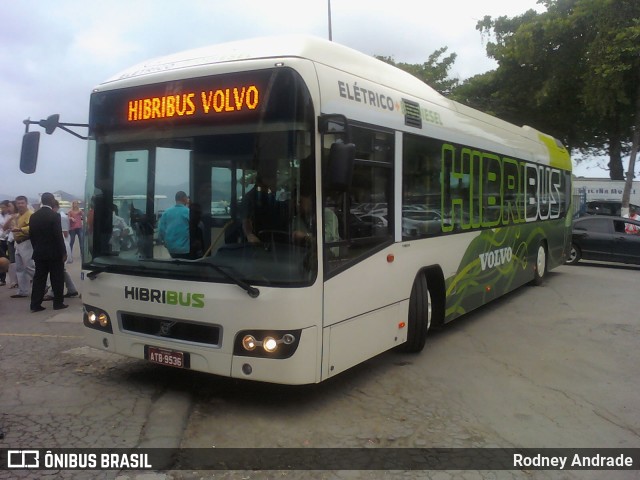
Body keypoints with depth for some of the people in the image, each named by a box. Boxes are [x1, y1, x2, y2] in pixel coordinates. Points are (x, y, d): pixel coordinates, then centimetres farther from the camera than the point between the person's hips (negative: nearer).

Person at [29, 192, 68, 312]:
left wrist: (37, 248, 17)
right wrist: (63, 252, -8)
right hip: (54, 253, -5)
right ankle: (58, 303, 8)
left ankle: (35, 304, 6)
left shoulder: (33, 216, 6)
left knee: (39, 278, 8)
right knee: (57, 278, 4)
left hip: (39, 253, 5)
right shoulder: (55, 216, -13)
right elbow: (59, 236, -14)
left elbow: (31, 235, 9)